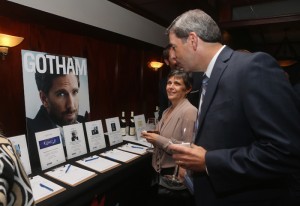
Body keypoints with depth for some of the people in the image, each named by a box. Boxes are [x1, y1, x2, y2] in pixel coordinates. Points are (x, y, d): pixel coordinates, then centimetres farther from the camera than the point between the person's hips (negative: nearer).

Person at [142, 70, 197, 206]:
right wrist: (153, 137, 0)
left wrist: (159, 140, -21)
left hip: (176, 173, -8)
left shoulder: (189, 111, -19)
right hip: (161, 170, 8)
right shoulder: (168, 110, 7)